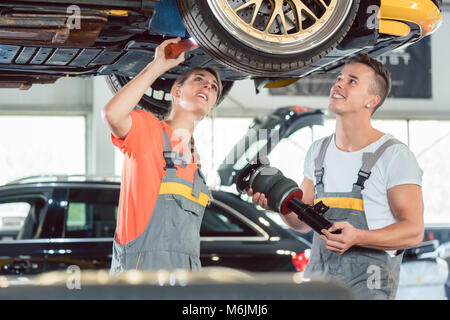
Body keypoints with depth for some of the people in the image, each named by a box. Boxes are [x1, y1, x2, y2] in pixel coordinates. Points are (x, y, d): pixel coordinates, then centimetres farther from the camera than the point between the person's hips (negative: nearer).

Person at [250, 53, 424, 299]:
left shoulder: (394, 155, -6)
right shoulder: (318, 151, 12)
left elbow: (413, 232, -10)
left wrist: (357, 237, -25)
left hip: (368, 285, -5)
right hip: (316, 278, 5)